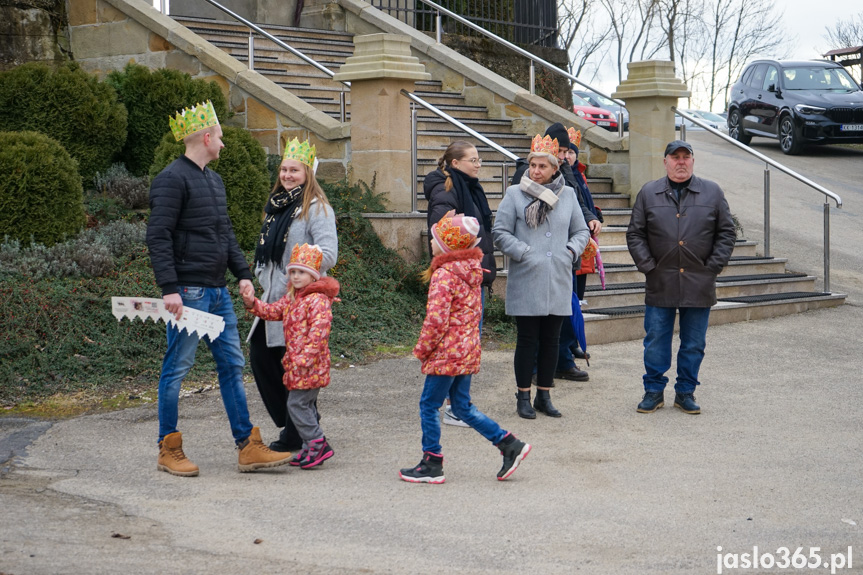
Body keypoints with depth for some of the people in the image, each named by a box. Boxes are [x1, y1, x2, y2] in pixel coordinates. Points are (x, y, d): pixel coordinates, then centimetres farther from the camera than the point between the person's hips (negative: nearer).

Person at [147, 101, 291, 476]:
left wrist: (242, 274, 13)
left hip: (217, 291, 9)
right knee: (177, 367, -2)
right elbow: (158, 237, -16)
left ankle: (248, 447, 10)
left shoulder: (214, 180, 18)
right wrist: (169, 288, -22)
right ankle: (168, 451, 7)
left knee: (232, 364, 7)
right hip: (188, 291, -9)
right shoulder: (172, 179, -10)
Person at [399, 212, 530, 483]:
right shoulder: (471, 271, 10)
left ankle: (432, 465, 9)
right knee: (463, 407, 16)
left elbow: (436, 319, -24)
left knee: (429, 405, 3)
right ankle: (510, 444, 13)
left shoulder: (444, 274, -18)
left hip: (447, 353, -9)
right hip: (468, 351, 9)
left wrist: (422, 349, -10)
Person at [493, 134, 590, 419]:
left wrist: (571, 250, -1)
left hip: (558, 281, 3)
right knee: (527, 339, 1)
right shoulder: (515, 194, -1)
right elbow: (500, 232, -2)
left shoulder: (568, 195, 8)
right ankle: (523, 397, 11)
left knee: (551, 339, 8)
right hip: (526, 280, -3)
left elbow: (581, 231, 17)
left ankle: (544, 396, 19)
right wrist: (524, 253, -12)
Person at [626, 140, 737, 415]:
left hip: (699, 284, 0)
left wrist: (713, 266, -2)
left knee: (694, 345, 7)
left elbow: (727, 232, 7)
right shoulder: (649, 193, 5)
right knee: (655, 342, 3)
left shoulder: (712, 193, 5)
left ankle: (686, 392, 19)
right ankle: (654, 391, 16)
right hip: (660, 284, 0)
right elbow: (635, 234, 6)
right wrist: (647, 266, -3)